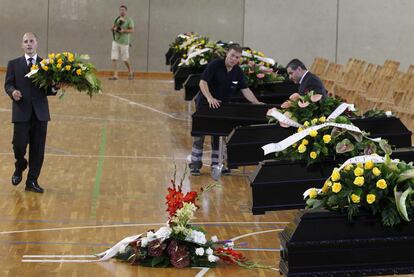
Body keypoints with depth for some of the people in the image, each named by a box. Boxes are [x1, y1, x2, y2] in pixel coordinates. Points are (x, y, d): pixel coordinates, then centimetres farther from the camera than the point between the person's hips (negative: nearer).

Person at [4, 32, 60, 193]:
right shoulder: (14, 64, 7)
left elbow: (48, 90, 7)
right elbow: (8, 84, 3)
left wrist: (55, 88, -15)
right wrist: (12, 92, -19)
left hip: (40, 112, 1)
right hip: (21, 112, -1)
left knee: (38, 149, 3)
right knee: (19, 145, -7)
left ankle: (32, 181, 14)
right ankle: (20, 167, 26)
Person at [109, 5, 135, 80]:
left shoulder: (129, 20, -4)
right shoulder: (117, 19, 13)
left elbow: (132, 30, -11)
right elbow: (111, 28, 14)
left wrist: (123, 30, -24)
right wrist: (114, 28, -9)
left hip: (124, 42, -5)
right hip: (115, 41, 5)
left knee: (125, 59, 2)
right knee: (114, 58, -4)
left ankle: (130, 72, 25)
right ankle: (115, 75, -4)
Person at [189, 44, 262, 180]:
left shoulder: (238, 72, -2)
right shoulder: (215, 65, -18)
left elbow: (245, 90, 0)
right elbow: (203, 82, -23)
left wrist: (257, 103, -12)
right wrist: (210, 98, -36)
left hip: (222, 106, 4)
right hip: (205, 103, -4)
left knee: (218, 135, 6)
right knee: (199, 133, 0)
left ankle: (216, 165, 12)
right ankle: (195, 164, 10)